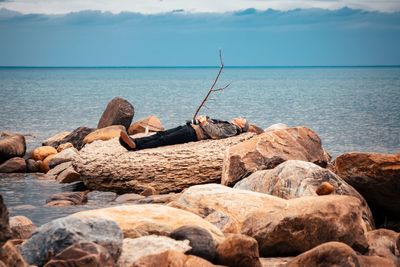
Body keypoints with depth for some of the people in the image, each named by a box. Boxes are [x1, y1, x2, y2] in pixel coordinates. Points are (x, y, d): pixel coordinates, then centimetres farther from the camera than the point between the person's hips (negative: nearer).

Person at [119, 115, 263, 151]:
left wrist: (205, 122, -7)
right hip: (190, 127, 9)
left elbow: (215, 133, -16)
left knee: (164, 139, -24)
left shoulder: (232, 129, 0)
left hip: (194, 133, -9)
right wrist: (200, 120, 18)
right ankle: (133, 142, -27)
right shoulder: (226, 123, 30)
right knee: (161, 134, -12)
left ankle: (136, 146, -35)